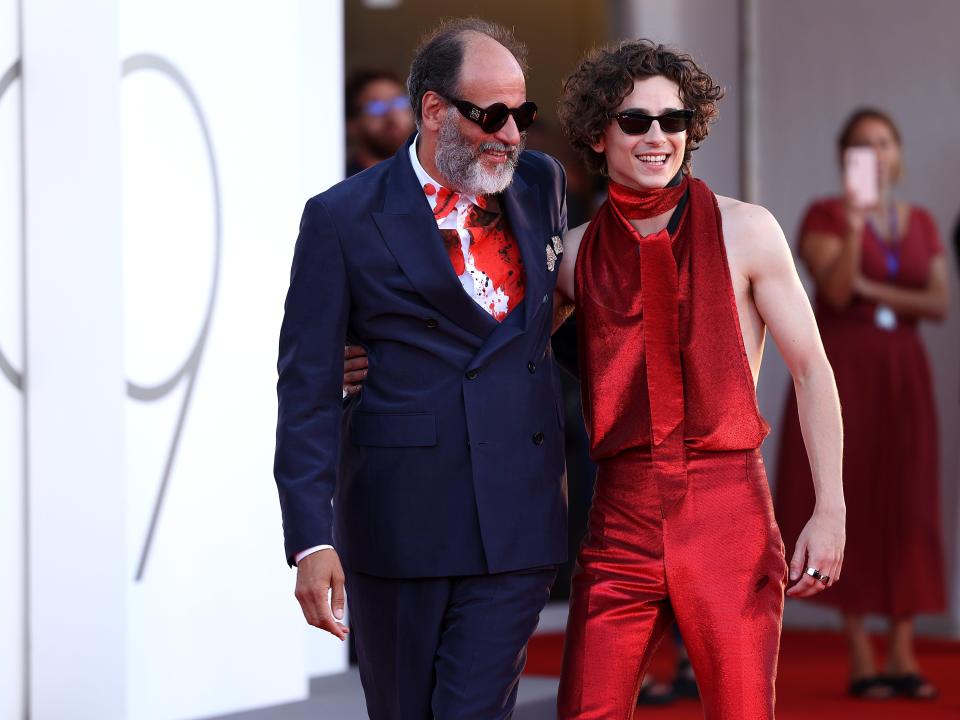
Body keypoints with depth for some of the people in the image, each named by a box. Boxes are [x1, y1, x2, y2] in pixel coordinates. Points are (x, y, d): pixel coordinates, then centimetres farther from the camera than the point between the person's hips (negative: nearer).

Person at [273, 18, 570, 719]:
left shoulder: (542, 184, 8)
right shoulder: (343, 219, -4)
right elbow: (308, 389, -4)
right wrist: (312, 539, -12)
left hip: (517, 522, 2)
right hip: (398, 524, -2)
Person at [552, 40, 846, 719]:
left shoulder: (744, 230, 0)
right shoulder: (578, 252, 8)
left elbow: (812, 369, 2)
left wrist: (831, 510, -4)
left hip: (729, 511, -2)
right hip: (622, 518, 3)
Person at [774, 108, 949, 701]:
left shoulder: (921, 223, 12)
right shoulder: (825, 215, 0)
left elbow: (940, 302, 2)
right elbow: (836, 289, -14)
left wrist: (875, 290, -9)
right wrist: (852, 228, -28)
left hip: (902, 374, 4)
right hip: (842, 368, -4)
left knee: (907, 509, -1)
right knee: (848, 504, -6)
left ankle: (904, 655, 0)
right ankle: (860, 657, -5)